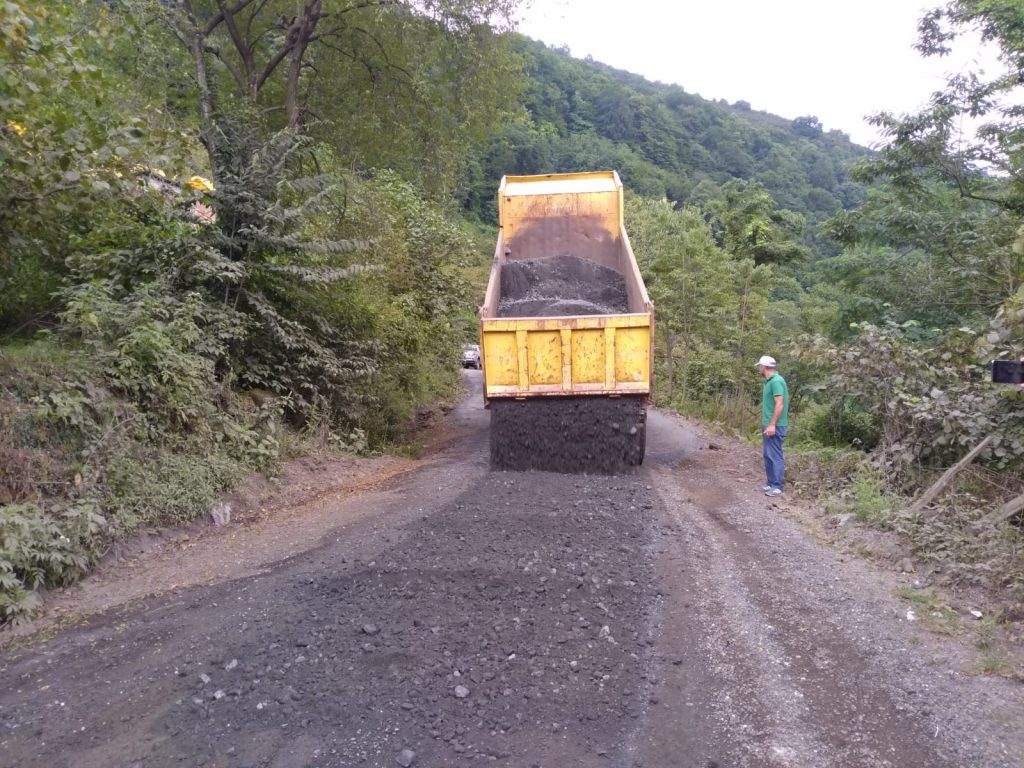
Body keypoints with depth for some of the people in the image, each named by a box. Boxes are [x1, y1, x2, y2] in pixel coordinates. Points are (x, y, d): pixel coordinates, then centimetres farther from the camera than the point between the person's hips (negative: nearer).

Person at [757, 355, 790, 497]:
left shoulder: (776, 381, -16)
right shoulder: (770, 381, 14)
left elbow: (779, 404, -22)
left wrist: (772, 424, -23)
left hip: (774, 426, -10)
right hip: (768, 425, 10)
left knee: (775, 456, -5)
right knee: (768, 455, 14)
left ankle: (778, 486, 0)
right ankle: (771, 482, 22)